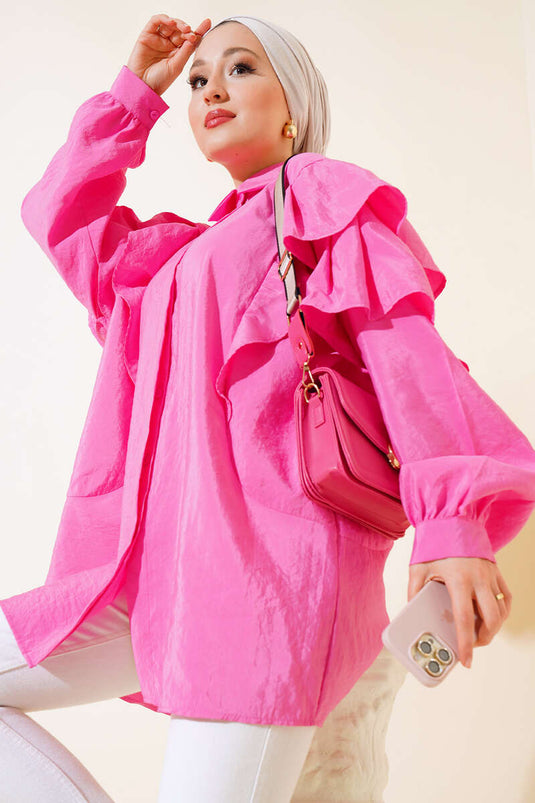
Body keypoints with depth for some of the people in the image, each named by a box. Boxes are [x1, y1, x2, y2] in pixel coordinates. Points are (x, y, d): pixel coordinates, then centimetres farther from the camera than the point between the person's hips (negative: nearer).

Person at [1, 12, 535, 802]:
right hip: (164, 574, 8)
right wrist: (134, 89, 29)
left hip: (267, 563, -7)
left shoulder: (330, 203, 7)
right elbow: (66, 217, 29)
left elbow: (405, 353, -6)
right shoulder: (191, 250, 28)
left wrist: (453, 520, -21)